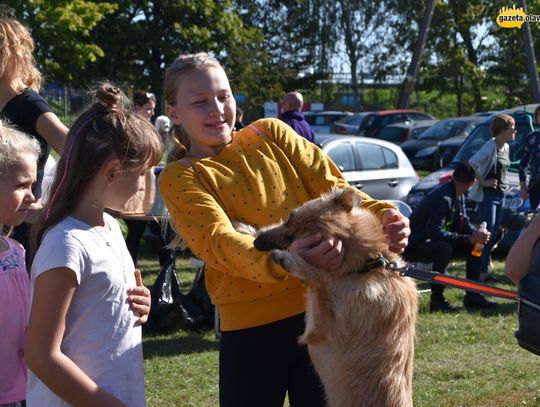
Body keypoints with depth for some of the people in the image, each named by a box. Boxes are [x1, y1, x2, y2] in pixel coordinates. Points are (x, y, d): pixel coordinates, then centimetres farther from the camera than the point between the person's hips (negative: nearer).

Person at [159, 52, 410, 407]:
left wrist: (380, 216, -17)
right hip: (252, 327, -3)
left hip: (321, 308, 3)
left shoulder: (270, 134, 9)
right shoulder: (180, 179, -2)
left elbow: (330, 186, 4)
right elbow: (221, 241, -18)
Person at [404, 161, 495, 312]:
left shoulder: (458, 197, 3)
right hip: (415, 246, -10)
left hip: (432, 241, 10)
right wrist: (469, 238, -37)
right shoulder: (443, 197, -27)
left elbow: (463, 223, 8)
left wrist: (476, 232, -15)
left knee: (476, 245, 5)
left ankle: (472, 296, 8)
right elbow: (435, 233, -35)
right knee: (444, 248, -39)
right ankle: (437, 300, -28)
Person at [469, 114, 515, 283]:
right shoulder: (490, 146, -15)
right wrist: (482, 182, -19)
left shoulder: (506, 147, 12)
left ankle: (484, 271, 17)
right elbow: (471, 164, -24)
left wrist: (503, 184, 11)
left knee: (494, 235, 10)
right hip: (487, 195, -9)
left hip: (500, 195, 9)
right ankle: (481, 272, -10)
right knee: (487, 234, -11)